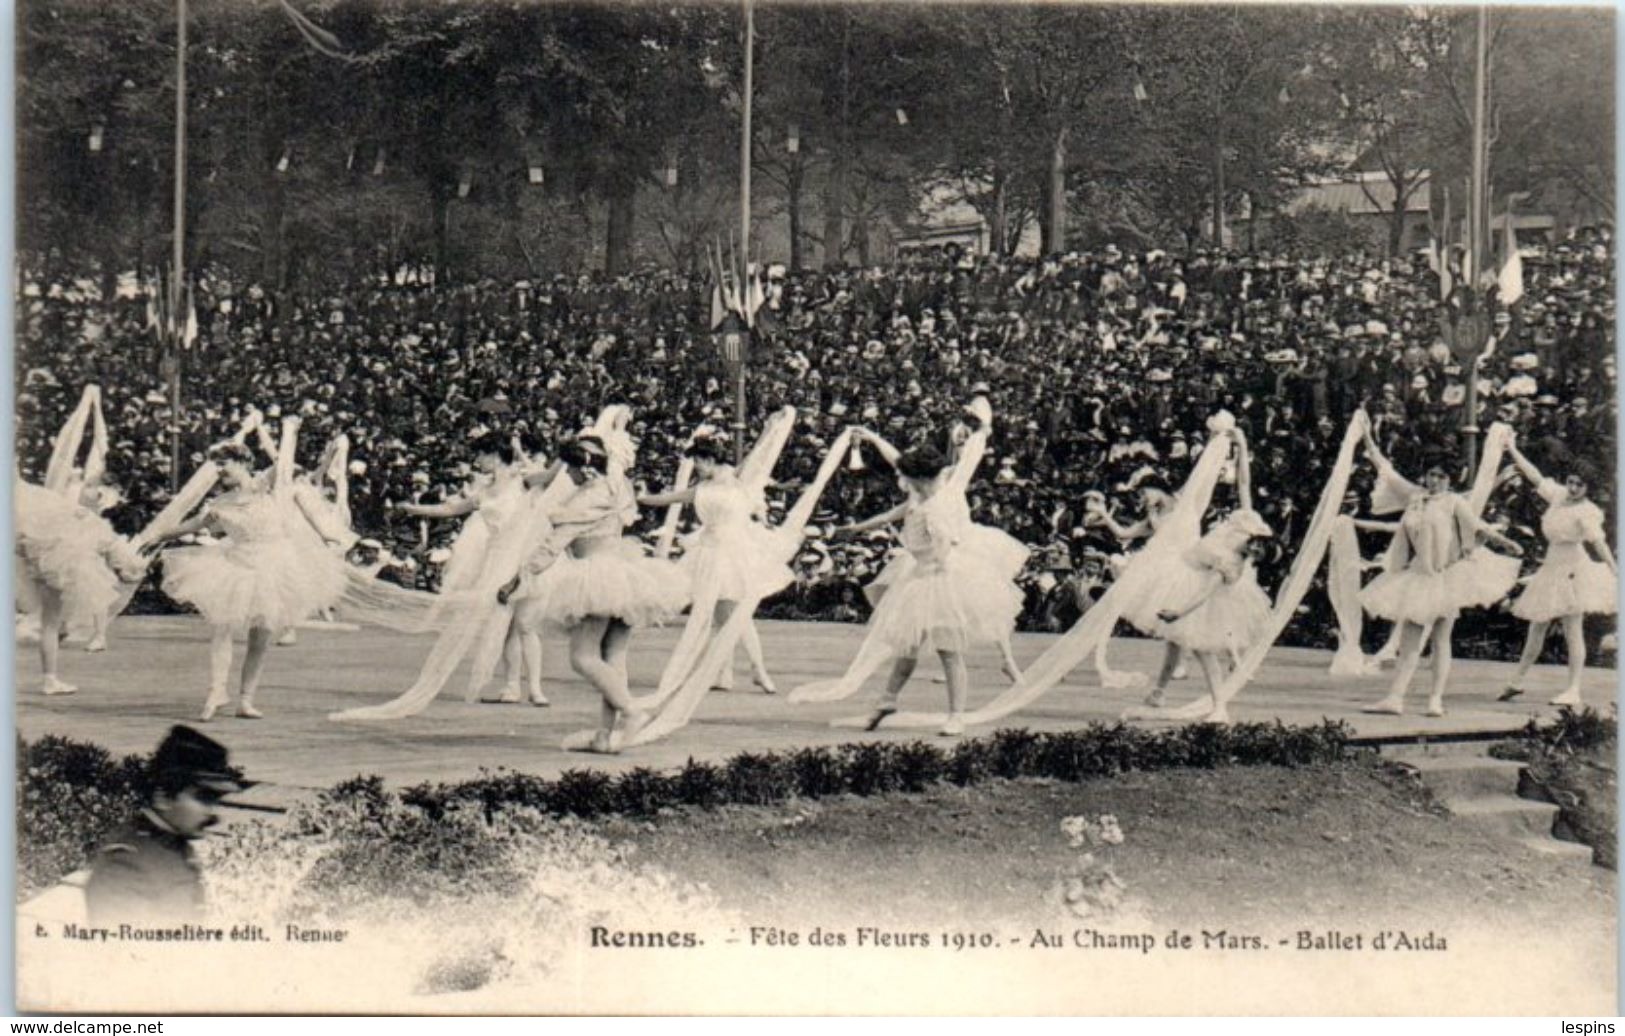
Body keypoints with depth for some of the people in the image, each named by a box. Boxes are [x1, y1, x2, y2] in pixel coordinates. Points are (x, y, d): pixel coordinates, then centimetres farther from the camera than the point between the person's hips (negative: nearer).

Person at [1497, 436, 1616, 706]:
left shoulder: (1585, 511, -12)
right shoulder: (1558, 495, 8)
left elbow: (1598, 540, -21)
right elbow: (1535, 476, 15)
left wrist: (1613, 569, -29)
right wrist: (1513, 450, 18)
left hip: (1572, 570, -8)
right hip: (1551, 568, 8)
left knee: (1572, 631, -7)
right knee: (1537, 627, 15)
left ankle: (1573, 690, -7)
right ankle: (1517, 681, 24)